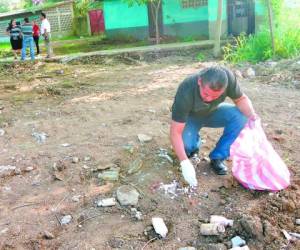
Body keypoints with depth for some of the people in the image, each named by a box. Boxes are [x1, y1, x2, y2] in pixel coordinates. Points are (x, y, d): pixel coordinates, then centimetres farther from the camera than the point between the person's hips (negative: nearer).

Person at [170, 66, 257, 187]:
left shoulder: (227, 77, -32)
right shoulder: (186, 92, -38)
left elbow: (241, 99, -14)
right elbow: (175, 132, -34)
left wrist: (252, 115, -35)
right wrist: (185, 163, -40)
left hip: (212, 112, 3)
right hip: (190, 117, -3)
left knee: (241, 117, -24)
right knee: (186, 145, -31)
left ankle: (217, 158, -7)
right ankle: (193, 146, 8)